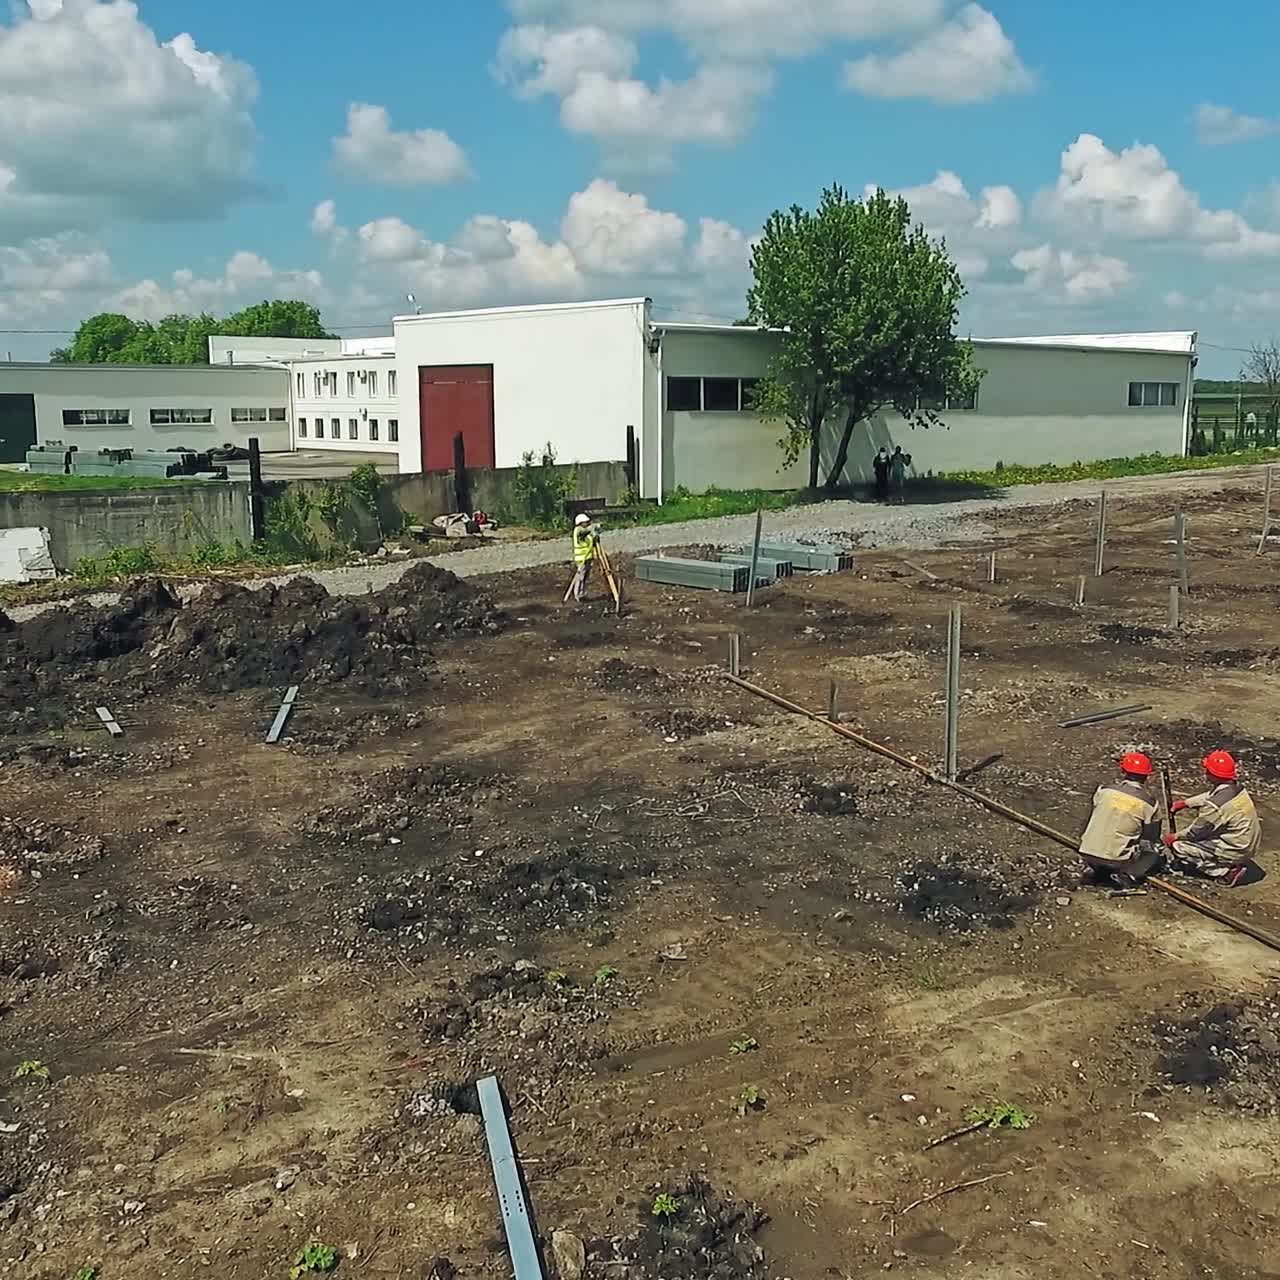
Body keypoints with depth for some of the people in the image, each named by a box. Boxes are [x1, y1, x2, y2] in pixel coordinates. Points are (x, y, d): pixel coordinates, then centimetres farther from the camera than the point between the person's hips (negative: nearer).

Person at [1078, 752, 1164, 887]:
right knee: (1157, 853, 19)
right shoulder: (1149, 803, -5)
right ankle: (1129, 875, -4)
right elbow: (1152, 839, 6)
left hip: (1087, 854, 3)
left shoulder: (1104, 790, 0)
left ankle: (1093, 871, 11)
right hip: (1117, 860, -3)